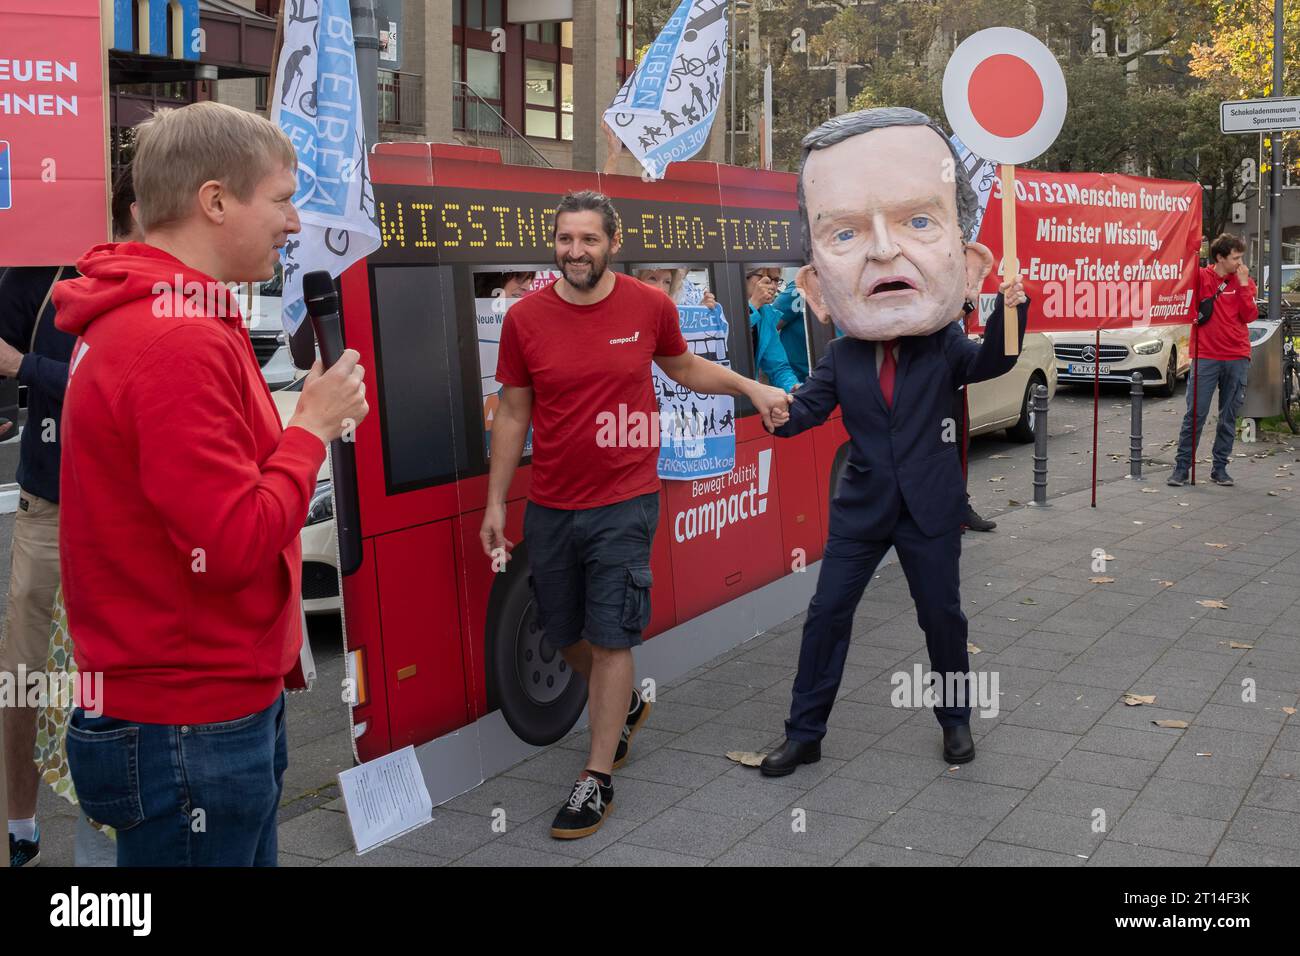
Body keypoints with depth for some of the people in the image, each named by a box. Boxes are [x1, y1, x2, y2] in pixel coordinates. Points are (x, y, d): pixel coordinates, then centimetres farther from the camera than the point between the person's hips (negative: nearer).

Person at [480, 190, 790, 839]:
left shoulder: (650, 306, -4)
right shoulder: (525, 318, -4)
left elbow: (683, 367, 17)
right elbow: (513, 413, 4)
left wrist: (752, 388, 5)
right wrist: (495, 504, 4)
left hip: (624, 504, -2)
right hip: (548, 508, 2)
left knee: (611, 638, -1)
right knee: (563, 633, 14)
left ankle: (597, 779, 12)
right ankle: (625, 706, 44)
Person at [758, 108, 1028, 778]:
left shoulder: (946, 346, -4)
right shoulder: (841, 357, 0)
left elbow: (991, 362, -21)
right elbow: (804, 408, -2)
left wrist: (1010, 308, -38)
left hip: (931, 509, -1)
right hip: (860, 508, 2)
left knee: (942, 616, 9)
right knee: (826, 615, 3)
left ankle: (955, 718, 31)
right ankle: (804, 734, 16)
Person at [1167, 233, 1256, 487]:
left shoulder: (1245, 282, 8)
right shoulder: (1201, 277, 1)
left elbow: (1250, 316, -3)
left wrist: (1243, 285, -8)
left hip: (1237, 358, 3)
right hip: (1206, 356, -3)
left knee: (1229, 417, 6)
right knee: (1195, 413, -5)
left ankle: (1220, 468, 14)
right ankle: (1181, 467, 1)